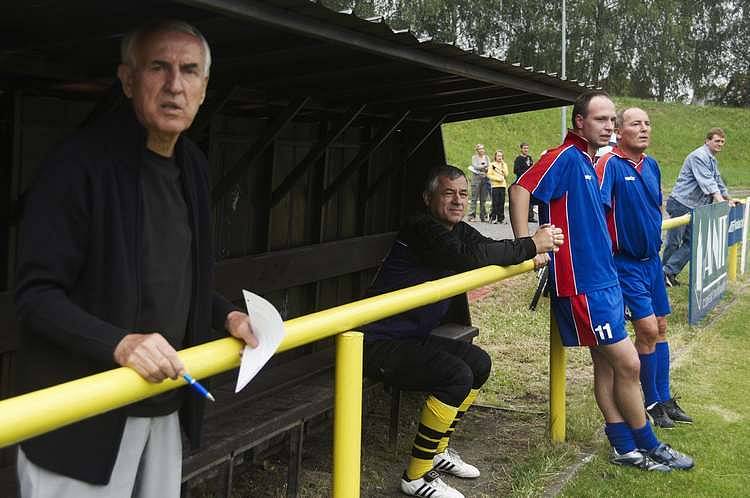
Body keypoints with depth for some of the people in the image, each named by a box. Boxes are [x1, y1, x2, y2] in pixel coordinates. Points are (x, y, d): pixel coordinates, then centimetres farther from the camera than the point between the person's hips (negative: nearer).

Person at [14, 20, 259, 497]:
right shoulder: (80, 164, -16)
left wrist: (226, 315, 6)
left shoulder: (192, 167, 9)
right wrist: (119, 344, -30)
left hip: (164, 407, 7)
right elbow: (37, 296, -18)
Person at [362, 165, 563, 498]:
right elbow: (470, 257, -31)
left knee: (479, 363, 15)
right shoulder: (423, 229, -18)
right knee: (456, 375, -25)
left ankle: (438, 451, 24)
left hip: (411, 338, 11)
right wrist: (531, 245, -25)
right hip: (378, 344, -11)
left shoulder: (458, 230, 13)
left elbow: (488, 249, 8)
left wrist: (534, 247, -11)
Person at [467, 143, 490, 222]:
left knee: (483, 199, 3)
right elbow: (475, 166, -8)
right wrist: (484, 166, -8)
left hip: (485, 179, 3)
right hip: (476, 178, -3)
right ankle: (471, 216, -6)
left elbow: (489, 167, 5)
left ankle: (483, 216, 6)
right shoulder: (474, 157, 6)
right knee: (474, 198, -6)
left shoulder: (486, 157, 15)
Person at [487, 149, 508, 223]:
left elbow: (506, 174, 2)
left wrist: (503, 165, -4)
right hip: (495, 185, -4)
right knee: (495, 203, -7)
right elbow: (489, 175, -4)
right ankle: (493, 218, -3)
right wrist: (498, 178, -11)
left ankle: (501, 218, 6)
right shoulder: (492, 164, 4)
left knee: (502, 203, 2)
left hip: (503, 185, 4)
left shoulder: (504, 164, 15)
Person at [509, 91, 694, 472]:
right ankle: (649, 447, 12)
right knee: (627, 364, -2)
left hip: (603, 278, 9)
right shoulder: (565, 157, -14)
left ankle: (626, 449, 21)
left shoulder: (586, 162, 14)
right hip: (583, 284, -9)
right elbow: (521, 189, -25)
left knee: (606, 364, 13)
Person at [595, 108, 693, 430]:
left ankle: (664, 400, 25)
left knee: (660, 328, 13)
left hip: (652, 258, 8)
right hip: (626, 262, -8)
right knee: (647, 329, -9)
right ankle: (652, 403, 10)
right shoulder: (610, 165, -17)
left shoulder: (651, 165, 7)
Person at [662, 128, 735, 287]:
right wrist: (720, 201, -29)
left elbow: (717, 181, 28)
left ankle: (669, 272, 1)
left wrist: (728, 199, 28)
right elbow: (707, 182, -24)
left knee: (691, 242, 2)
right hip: (681, 204, -9)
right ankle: (665, 272, 10)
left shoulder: (713, 160, 18)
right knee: (674, 242, -1)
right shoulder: (699, 157, -15)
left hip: (695, 207, 9)